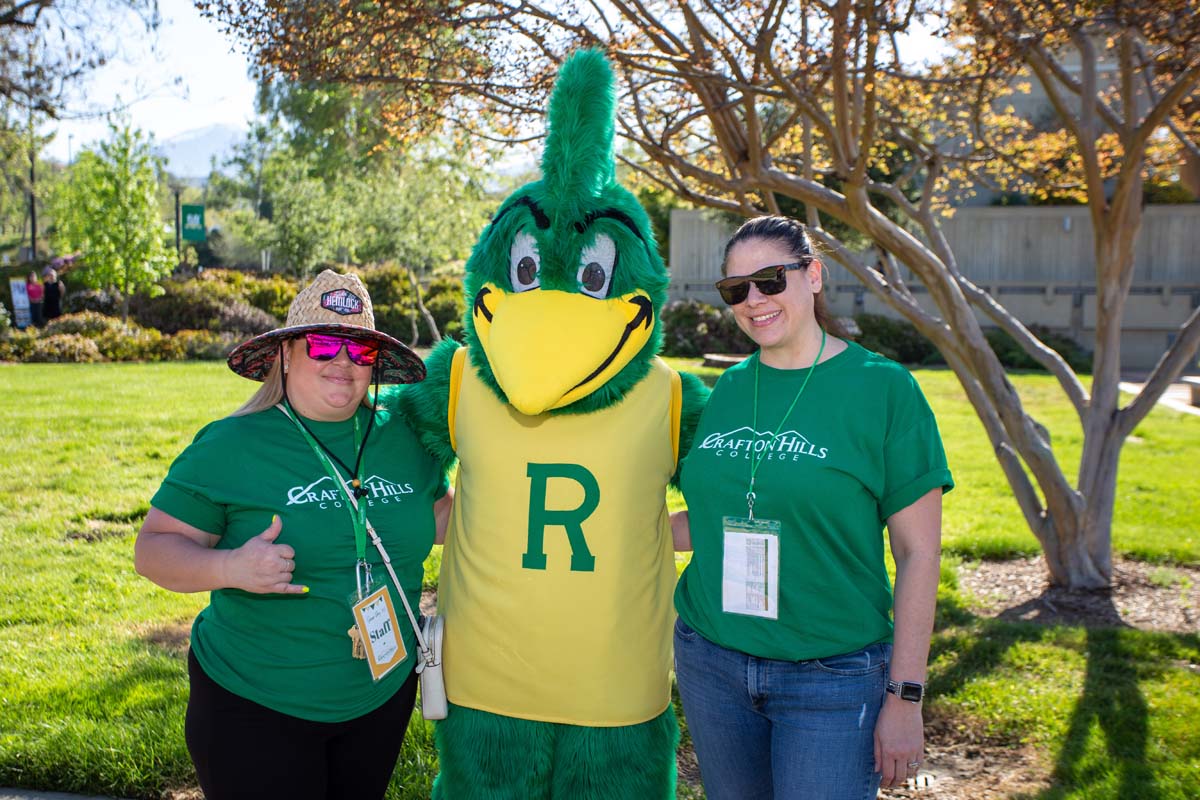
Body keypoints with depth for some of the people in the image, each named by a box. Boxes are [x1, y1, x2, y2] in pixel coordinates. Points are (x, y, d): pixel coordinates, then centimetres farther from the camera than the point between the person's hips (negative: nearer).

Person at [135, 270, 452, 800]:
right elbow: (154, 547, -12)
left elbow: (440, 515, 14)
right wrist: (230, 568, -30)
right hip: (256, 709, -4)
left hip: (384, 695, 5)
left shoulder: (400, 438, 0)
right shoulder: (231, 445, -13)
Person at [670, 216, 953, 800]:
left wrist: (906, 697, -9)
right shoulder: (725, 391, 3)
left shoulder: (882, 389, -8)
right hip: (710, 663, 4)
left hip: (832, 679, -4)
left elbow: (918, 553, -8)